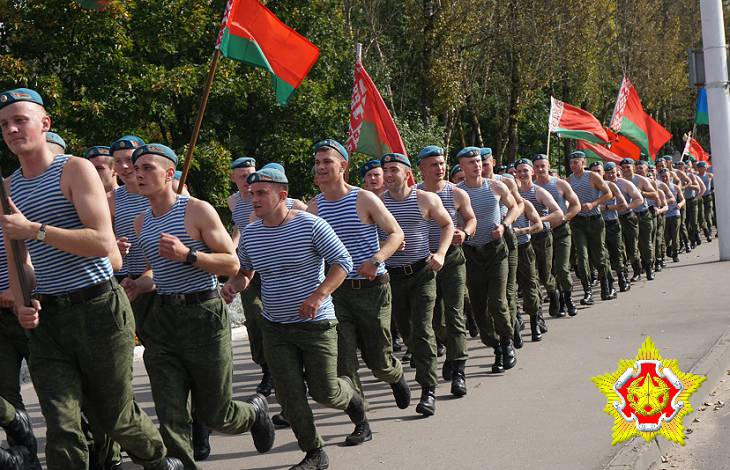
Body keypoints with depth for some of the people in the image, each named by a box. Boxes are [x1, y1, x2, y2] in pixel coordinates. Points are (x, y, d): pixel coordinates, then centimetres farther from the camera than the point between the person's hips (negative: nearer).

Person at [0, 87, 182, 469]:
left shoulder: (75, 170, -5)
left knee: (115, 416, 10)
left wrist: (34, 229, -19)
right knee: (61, 428, -8)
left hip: (97, 308, -4)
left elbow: (102, 243, -17)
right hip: (46, 317, 4)